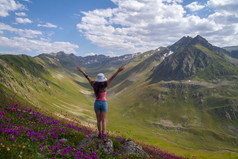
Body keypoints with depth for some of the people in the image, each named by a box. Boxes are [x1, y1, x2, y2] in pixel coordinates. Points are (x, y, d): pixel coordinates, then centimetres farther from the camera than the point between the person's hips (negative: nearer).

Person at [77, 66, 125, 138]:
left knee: (98, 120, 15)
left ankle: (100, 133, 20)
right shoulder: (105, 86, -14)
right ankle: (103, 134, -6)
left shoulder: (94, 85, -8)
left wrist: (82, 71, 11)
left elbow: (87, 77, 1)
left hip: (96, 103, 2)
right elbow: (112, 78, -20)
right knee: (104, 120, 4)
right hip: (104, 103, -2)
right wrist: (118, 71, -23)